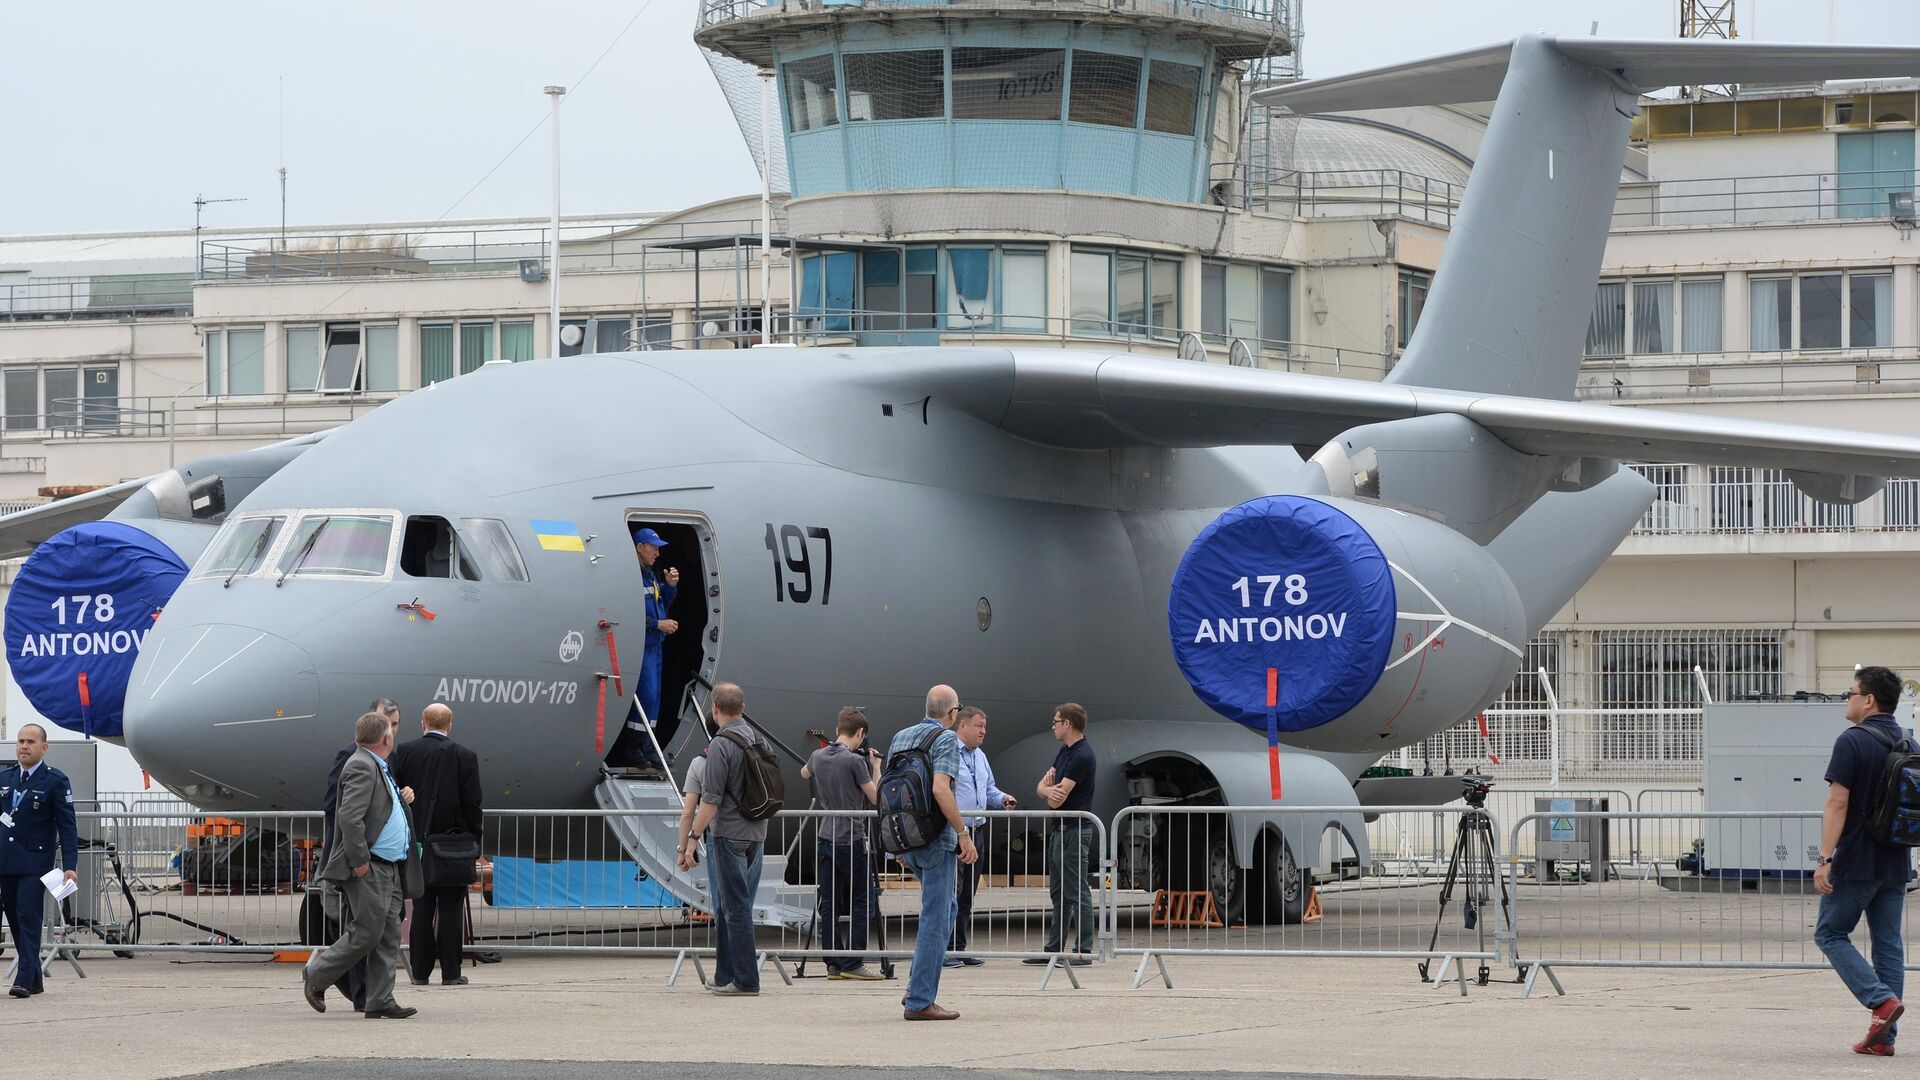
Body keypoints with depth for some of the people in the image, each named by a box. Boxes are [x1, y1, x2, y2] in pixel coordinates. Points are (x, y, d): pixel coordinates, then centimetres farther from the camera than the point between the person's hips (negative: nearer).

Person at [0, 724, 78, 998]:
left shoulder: (55, 781, -2)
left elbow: (67, 826, -6)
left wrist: (70, 866, -13)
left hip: (35, 863, -5)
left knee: (29, 918, -11)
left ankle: (25, 980, -13)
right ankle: (35, 980, 14)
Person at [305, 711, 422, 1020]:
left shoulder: (377, 767, 18)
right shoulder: (361, 766, -14)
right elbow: (349, 817, -23)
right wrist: (359, 861, -22)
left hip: (389, 868, 10)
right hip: (369, 869, -10)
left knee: (388, 936, 6)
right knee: (367, 933, -9)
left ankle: (381, 1002, 7)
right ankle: (316, 976, 6)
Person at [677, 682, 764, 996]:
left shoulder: (721, 746, -14)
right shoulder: (756, 740, 10)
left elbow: (711, 799, -18)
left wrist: (692, 838, -15)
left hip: (729, 834, -8)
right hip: (756, 834, 8)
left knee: (735, 908, -5)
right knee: (732, 907, 14)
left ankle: (744, 980, -6)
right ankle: (726, 976, 17)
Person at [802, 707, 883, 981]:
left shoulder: (818, 757, 5)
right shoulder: (855, 761, -14)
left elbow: (804, 774, 29)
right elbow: (876, 797, -4)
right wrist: (876, 768, 9)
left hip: (826, 838, 6)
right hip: (852, 840, -6)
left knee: (829, 903, 7)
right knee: (861, 902, -1)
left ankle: (833, 963, 6)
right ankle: (852, 963, -6)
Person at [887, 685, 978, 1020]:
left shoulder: (899, 738, 13)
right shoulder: (946, 738, -10)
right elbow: (940, 788, -24)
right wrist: (964, 834, -20)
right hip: (935, 840, -8)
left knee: (944, 908, 23)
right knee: (935, 919, -3)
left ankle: (917, 986, 17)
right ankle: (920, 1001, -4)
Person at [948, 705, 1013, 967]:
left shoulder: (980, 756, 19)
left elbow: (989, 790, 27)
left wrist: (1002, 799, 7)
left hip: (976, 832, 9)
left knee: (967, 895, 11)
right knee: (951, 892, -10)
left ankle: (959, 948, 16)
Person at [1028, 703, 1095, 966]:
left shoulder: (1082, 756, -18)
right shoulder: (1065, 751, 13)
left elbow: (1058, 799, -21)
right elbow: (1042, 787, 11)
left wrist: (1050, 789, 3)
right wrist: (1048, 789, -14)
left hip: (1075, 831, -10)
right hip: (1058, 829, 10)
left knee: (1076, 892, -7)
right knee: (1059, 893, 13)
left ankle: (1083, 951, -4)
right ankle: (1054, 949, 18)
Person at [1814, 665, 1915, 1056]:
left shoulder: (1853, 742, -13)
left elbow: (1838, 804, -17)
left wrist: (1825, 859, -17)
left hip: (1857, 862, -7)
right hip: (1896, 863, 7)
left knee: (1830, 933, 6)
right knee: (1888, 944, 9)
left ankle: (1881, 1000, -12)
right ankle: (1884, 1036, 7)